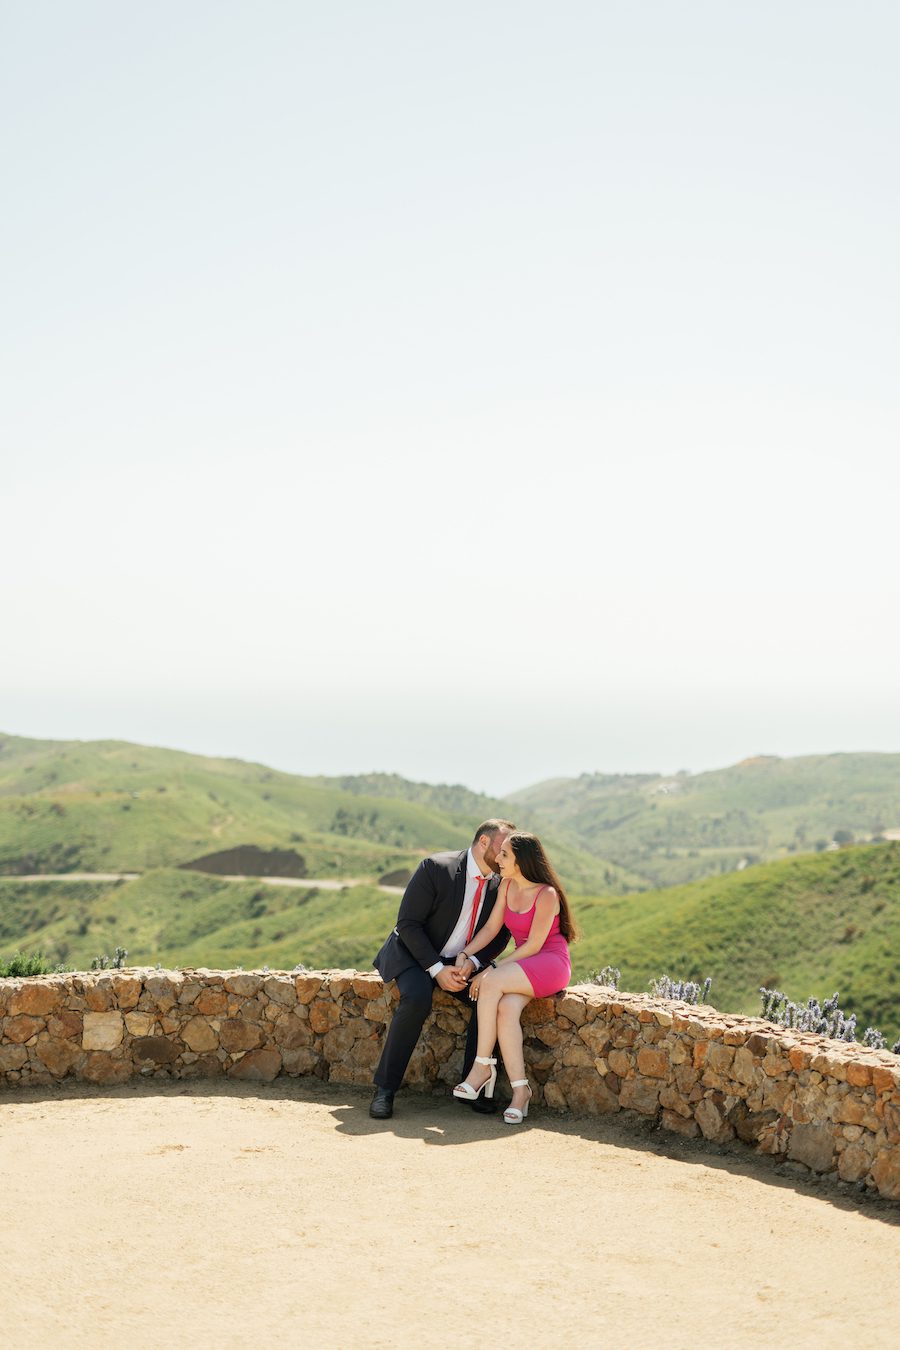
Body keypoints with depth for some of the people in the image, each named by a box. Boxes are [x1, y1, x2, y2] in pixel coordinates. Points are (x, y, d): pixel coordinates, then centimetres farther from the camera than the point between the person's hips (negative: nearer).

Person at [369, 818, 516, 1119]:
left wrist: (472, 963, -15)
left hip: (462, 962, 4)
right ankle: (385, 1089, -23)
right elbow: (408, 923, -17)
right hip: (415, 954, -4)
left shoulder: (500, 886, -2)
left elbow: (499, 936, 5)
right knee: (417, 998, -33)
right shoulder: (436, 868, -17)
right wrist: (437, 969, -23)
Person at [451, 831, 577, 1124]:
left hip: (551, 964, -6)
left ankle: (483, 1066, -23)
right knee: (506, 1008, -28)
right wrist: (465, 954, -7)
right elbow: (491, 927, 9)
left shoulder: (547, 894, -16)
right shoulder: (507, 885, 7)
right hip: (523, 966, 6)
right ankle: (520, 1090, -27)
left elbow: (533, 945, -16)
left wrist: (492, 969, -17)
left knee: (491, 983, -31)